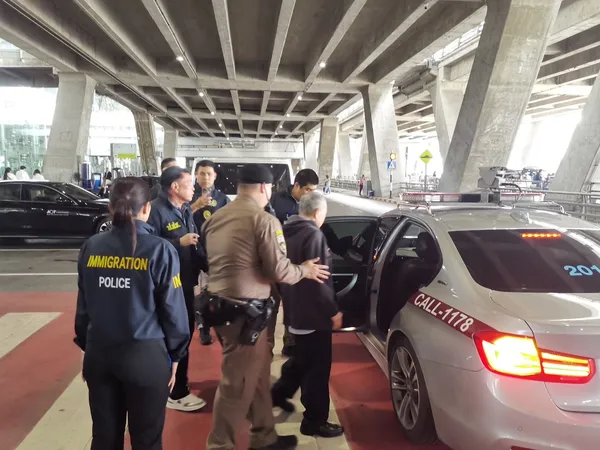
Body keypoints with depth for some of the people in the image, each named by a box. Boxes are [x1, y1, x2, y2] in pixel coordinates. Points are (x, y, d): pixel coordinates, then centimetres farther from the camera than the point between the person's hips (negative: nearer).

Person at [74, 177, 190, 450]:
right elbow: (173, 310, -9)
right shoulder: (159, 250, -13)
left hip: (99, 353, 4)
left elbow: (83, 305, 7)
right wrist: (174, 356, 4)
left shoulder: (91, 247, -1)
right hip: (145, 355, -4)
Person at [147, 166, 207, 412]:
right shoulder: (156, 210, -17)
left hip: (185, 282, 10)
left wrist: (207, 263, 4)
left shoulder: (185, 210, 12)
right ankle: (175, 392, 19)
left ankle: (177, 385, 40)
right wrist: (179, 242, -24)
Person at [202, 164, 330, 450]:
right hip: (244, 311, -9)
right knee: (238, 384, 5)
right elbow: (278, 270, -13)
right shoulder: (264, 220, -13)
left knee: (257, 375, 21)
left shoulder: (216, 218, 11)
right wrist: (305, 270, 5)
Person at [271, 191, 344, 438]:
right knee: (318, 366, 2)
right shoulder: (313, 234, -20)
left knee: (301, 357, 26)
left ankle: (279, 393, 39)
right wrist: (333, 311, -17)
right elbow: (317, 279, -24)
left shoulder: (289, 231, 9)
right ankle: (315, 421, 12)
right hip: (313, 312, -9)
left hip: (296, 308, 10)